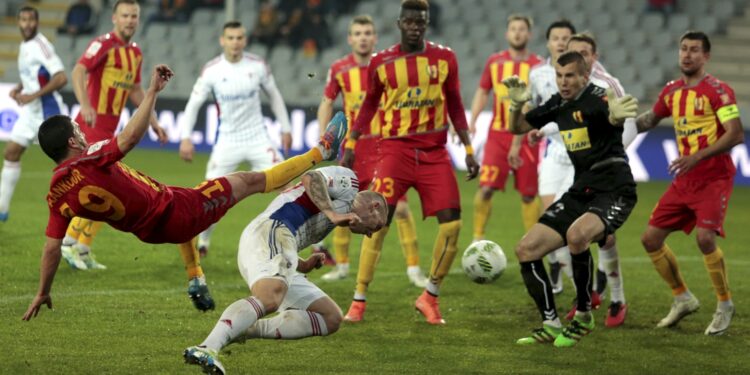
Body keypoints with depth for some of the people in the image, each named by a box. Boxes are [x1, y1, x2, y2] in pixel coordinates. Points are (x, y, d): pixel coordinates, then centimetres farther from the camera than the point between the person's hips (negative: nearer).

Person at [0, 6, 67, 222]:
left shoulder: (41, 46, -17)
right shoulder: (24, 47, 11)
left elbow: (61, 78, -25)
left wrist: (34, 95, -24)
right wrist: (18, 89, 7)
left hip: (46, 110, -9)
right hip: (30, 111, 9)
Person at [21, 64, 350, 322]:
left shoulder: (57, 194, -7)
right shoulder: (87, 161, -27)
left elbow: (52, 247, -4)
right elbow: (131, 136, -34)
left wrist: (42, 293, 6)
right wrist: (153, 91, -28)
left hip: (151, 232, 8)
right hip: (173, 213, -8)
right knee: (249, 180, 5)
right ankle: (321, 151, 18)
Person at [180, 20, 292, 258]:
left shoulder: (258, 66, -4)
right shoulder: (211, 71, -8)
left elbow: (274, 96, 10)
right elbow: (193, 104, -3)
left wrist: (285, 128, 10)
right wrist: (186, 137, -12)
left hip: (258, 138, 0)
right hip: (228, 141, 0)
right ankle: (203, 243, 19)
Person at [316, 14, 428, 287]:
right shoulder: (339, 69, 0)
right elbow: (327, 103, 11)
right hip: (352, 146, 2)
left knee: (400, 207, -8)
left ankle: (414, 268, 0)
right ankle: (341, 265, 22)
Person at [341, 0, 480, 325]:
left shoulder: (445, 58, 4)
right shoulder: (382, 62, 1)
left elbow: (455, 106, 11)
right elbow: (369, 105, 11)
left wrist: (468, 149, 7)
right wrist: (350, 145, 4)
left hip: (434, 152, 2)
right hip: (395, 149, -2)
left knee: (452, 223, -7)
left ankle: (430, 297, 10)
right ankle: (359, 301, -3)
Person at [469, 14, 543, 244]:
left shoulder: (537, 65, -1)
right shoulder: (494, 62, 7)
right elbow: (482, 92, 16)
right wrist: (472, 122, 3)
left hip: (526, 137, -1)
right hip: (498, 134, 1)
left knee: (528, 195, 3)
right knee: (486, 188, -11)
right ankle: (478, 237, 2)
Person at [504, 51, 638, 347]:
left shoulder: (596, 98, -17)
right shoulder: (558, 103, 8)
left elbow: (614, 118, -40)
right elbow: (518, 128, 18)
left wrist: (616, 115, -66)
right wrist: (517, 105, -5)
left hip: (614, 192, -8)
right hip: (580, 191, 8)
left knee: (576, 234, -36)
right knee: (526, 250, 0)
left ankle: (583, 317, -17)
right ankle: (551, 325, 11)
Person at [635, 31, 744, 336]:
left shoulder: (717, 90, -11)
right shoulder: (672, 91, 9)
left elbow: (736, 134, -19)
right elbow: (650, 119, 28)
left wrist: (697, 157, -25)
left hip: (714, 177, -7)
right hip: (684, 181, 7)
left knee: (705, 237, -25)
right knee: (651, 238, 4)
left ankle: (725, 306, -5)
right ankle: (682, 299, 21)